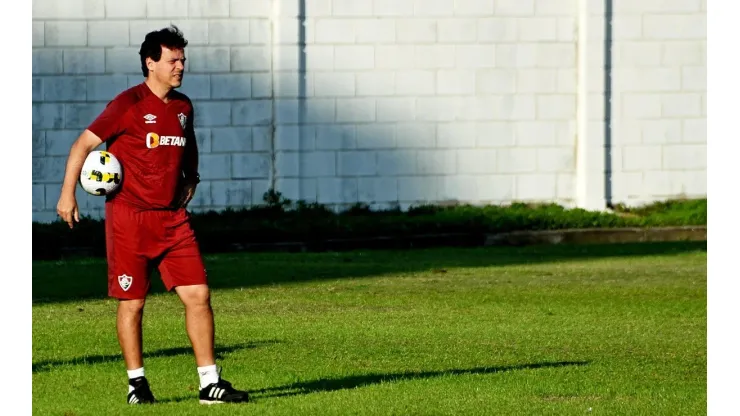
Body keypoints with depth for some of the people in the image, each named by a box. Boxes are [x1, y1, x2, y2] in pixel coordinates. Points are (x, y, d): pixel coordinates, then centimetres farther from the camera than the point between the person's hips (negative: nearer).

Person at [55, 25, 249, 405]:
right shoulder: (129, 104, -9)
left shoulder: (183, 106, 10)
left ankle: (210, 384, 1)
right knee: (132, 302, 1)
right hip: (129, 217, -5)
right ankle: (137, 384, 13)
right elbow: (84, 144, -8)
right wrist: (67, 194, -11)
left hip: (172, 218, 5)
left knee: (198, 294, -2)